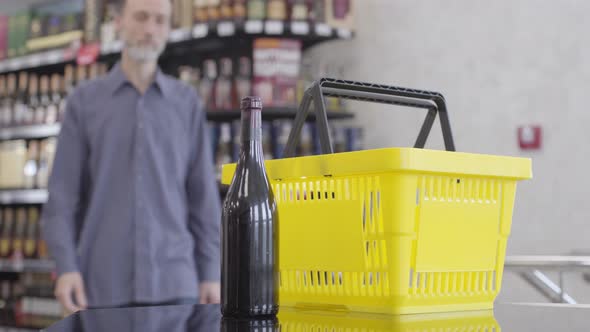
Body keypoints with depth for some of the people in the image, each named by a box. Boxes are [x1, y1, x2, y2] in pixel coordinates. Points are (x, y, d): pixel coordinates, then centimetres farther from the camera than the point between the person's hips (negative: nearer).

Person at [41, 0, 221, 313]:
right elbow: (63, 193, 2)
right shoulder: (84, 100, 6)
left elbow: (203, 195, 7)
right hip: (104, 281, 0)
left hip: (173, 279, 1)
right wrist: (66, 265, -9)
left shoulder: (187, 102, 8)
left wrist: (211, 273, 2)